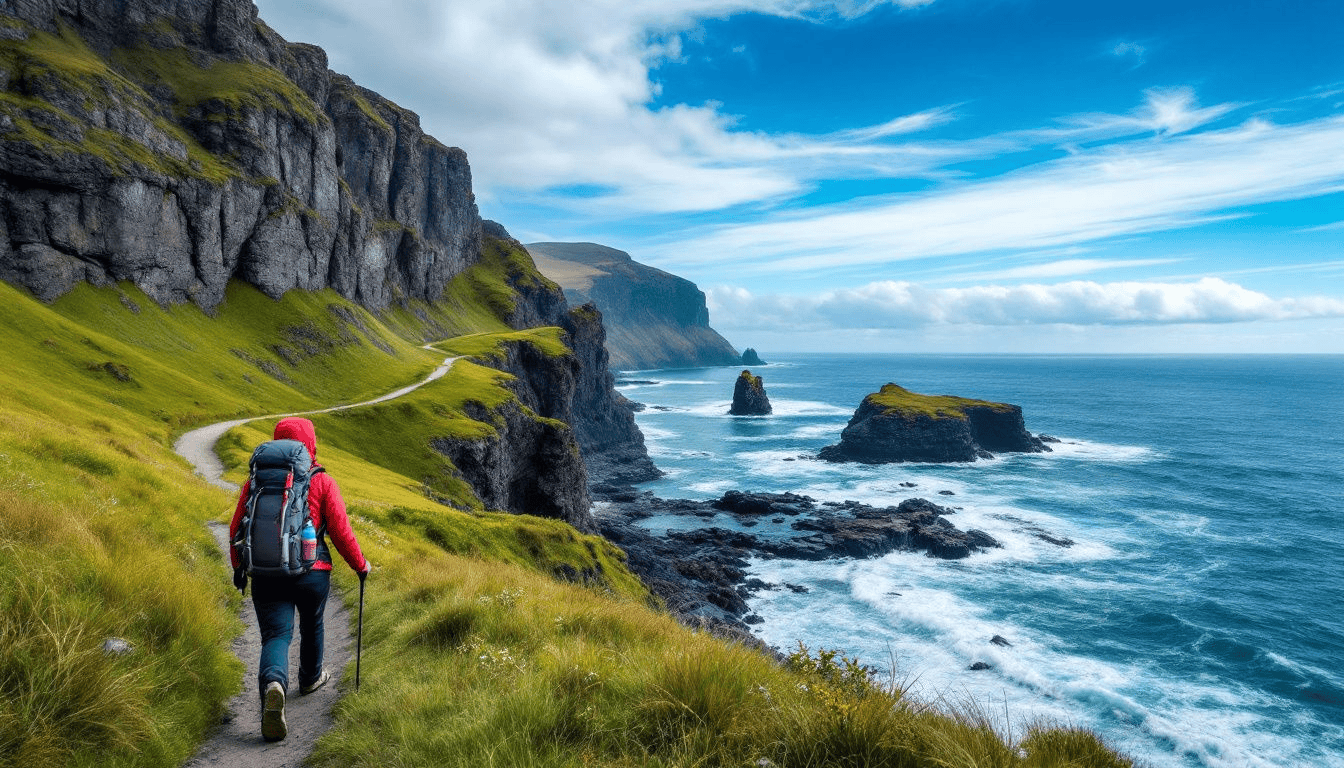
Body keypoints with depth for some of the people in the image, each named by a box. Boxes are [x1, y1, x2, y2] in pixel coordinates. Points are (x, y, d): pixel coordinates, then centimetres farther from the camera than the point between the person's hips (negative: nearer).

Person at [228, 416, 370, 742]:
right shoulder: (322, 482, -6)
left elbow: (236, 529, 8)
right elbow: (341, 532, -8)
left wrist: (238, 566, 24)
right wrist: (360, 565, 8)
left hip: (265, 576, 1)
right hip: (312, 573, -1)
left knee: (276, 635, 1)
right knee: (311, 626, 24)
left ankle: (273, 684, -28)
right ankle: (310, 677, 45)